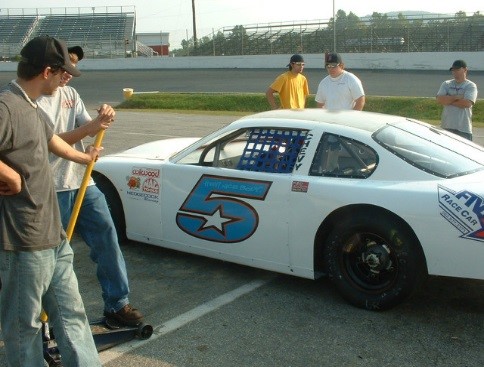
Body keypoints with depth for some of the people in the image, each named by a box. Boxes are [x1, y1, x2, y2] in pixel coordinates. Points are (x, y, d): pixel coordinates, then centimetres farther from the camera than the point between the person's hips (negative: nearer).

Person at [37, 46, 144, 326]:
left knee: (107, 237, 5)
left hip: (83, 182, 7)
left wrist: (102, 119, -13)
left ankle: (117, 303, 17)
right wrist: (88, 128, -25)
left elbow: (88, 127, 9)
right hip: (53, 189, -6)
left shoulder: (70, 93, 14)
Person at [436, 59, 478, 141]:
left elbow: (467, 103, -16)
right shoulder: (446, 84, 11)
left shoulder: (471, 85, 0)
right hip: (446, 127, 4)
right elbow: (439, 100, -5)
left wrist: (448, 100, -8)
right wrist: (456, 97, -12)